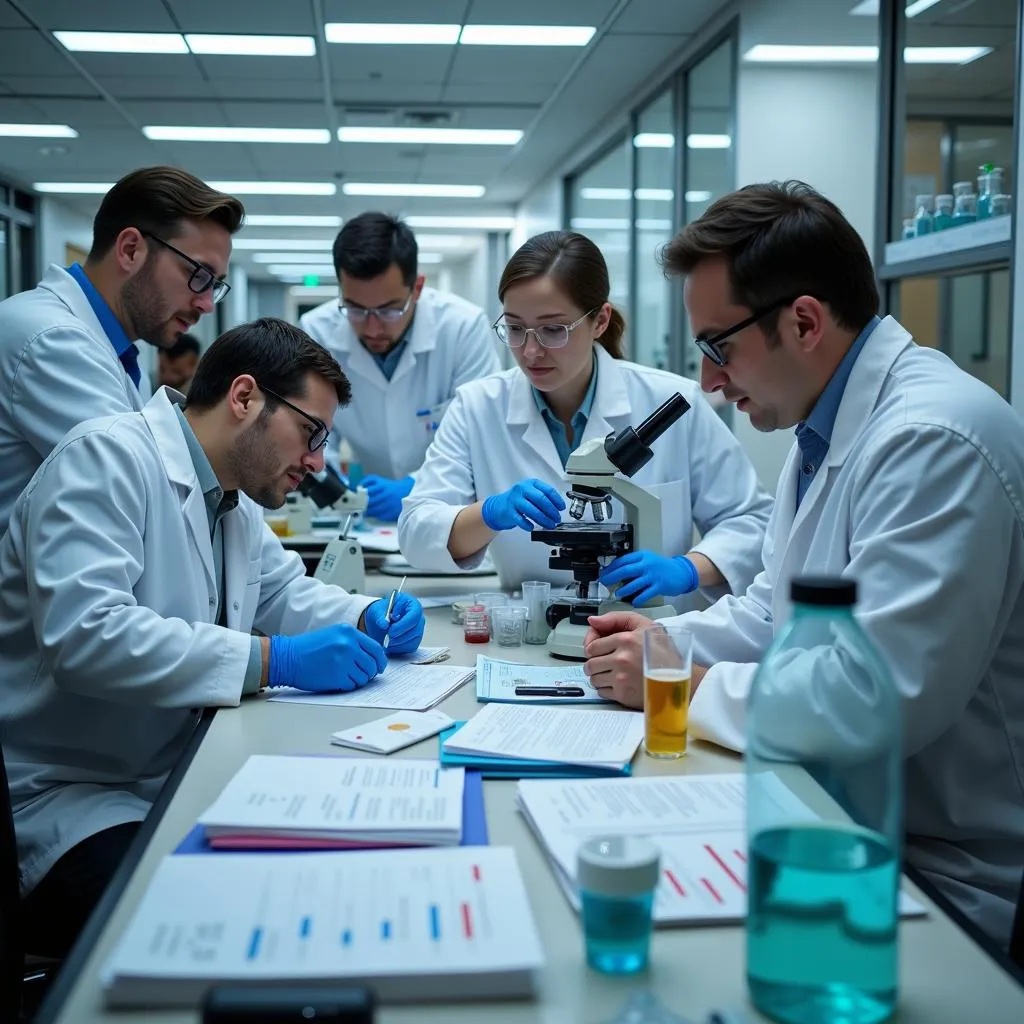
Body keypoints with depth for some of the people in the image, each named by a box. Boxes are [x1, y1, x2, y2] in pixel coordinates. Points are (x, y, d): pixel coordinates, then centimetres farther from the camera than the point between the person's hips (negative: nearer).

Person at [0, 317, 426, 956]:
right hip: (61, 795, -8)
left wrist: (369, 617, 6)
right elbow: (81, 633, -29)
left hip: (179, 779, 9)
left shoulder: (234, 502, 13)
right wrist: (273, 660, -29)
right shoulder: (108, 457, -15)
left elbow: (282, 589, 29)